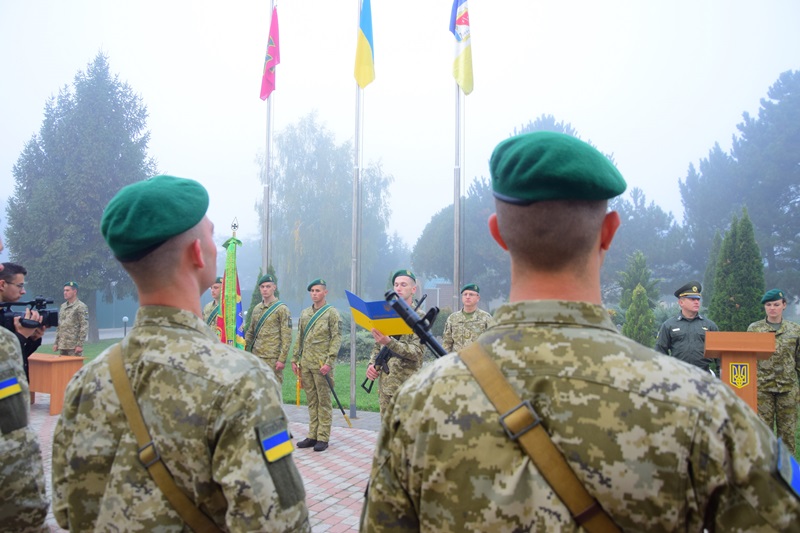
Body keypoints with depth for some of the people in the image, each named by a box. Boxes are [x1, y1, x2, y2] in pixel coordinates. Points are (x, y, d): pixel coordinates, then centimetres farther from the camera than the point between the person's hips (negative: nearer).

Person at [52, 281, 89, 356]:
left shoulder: (81, 307, -7)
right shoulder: (63, 306, 15)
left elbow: (84, 327, -13)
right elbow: (59, 326, 20)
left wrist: (80, 345, -18)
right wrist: (56, 342, 14)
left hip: (74, 346, -7)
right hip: (62, 346, 7)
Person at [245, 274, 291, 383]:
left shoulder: (282, 309, -6)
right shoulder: (256, 309, 14)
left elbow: (286, 337, -10)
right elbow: (250, 332, 20)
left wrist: (282, 359, -15)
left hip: (272, 358, -6)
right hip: (256, 357, 6)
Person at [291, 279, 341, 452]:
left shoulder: (332, 313, -4)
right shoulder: (304, 313, 14)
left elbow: (337, 339, -9)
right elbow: (299, 338, 18)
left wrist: (329, 362, -16)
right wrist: (295, 360, 12)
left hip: (322, 365, -6)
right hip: (306, 364, 6)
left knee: (324, 402, 1)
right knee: (312, 401, 11)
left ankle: (323, 438, 6)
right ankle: (312, 436, 17)